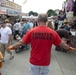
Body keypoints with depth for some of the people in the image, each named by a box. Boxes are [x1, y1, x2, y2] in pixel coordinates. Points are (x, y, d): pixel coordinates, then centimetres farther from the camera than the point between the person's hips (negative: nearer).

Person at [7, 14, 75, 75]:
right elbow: (62, 43, -1)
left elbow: (21, 42, -6)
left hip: (34, 61, 0)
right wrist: (69, 48, 19)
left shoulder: (31, 31, -13)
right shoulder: (52, 32, -12)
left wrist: (13, 47, 13)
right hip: (46, 62, 1)